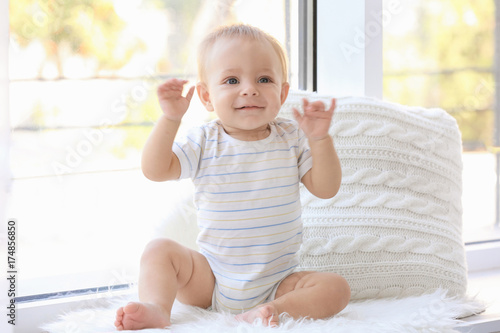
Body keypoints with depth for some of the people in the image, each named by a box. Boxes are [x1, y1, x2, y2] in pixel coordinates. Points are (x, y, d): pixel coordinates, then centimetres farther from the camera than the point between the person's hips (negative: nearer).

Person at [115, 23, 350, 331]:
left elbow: (326, 189, -7)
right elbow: (155, 170, -13)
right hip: (211, 278, 0)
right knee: (159, 251, -17)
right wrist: (170, 120, -24)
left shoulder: (291, 138, -1)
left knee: (337, 288, -21)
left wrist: (320, 138, -21)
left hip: (276, 280, 0)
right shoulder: (204, 142, -3)